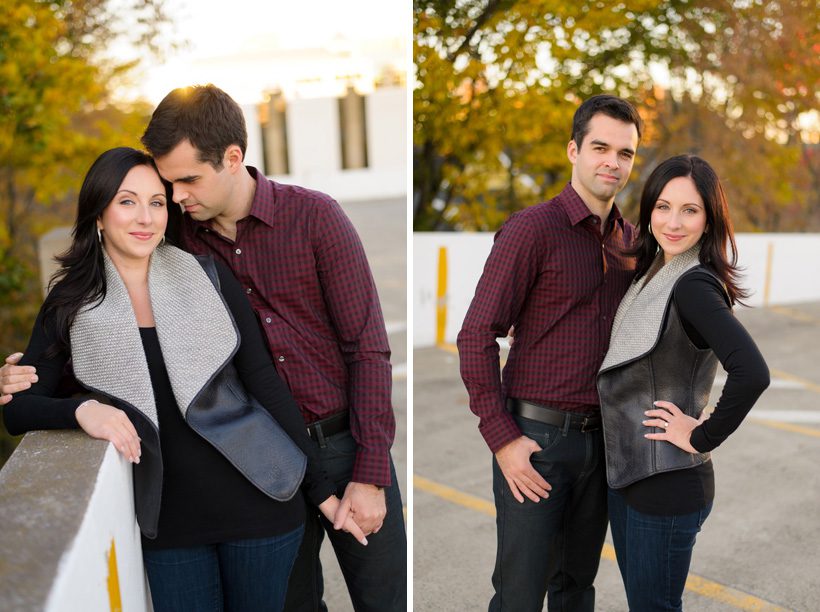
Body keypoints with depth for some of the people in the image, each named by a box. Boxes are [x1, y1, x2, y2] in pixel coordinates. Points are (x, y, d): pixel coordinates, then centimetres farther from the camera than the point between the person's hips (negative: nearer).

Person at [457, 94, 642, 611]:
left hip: (600, 438, 6)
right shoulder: (532, 229, -10)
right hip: (536, 438, -6)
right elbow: (476, 336, -13)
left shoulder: (630, 240, 9)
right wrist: (503, 439, -16)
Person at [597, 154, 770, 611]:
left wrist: (702, 438, -21)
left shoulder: (695, 285, -20)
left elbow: (752, 373, -34)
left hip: (668, 484, -8)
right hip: (625, 472, 9)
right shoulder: (651, 273, 7)